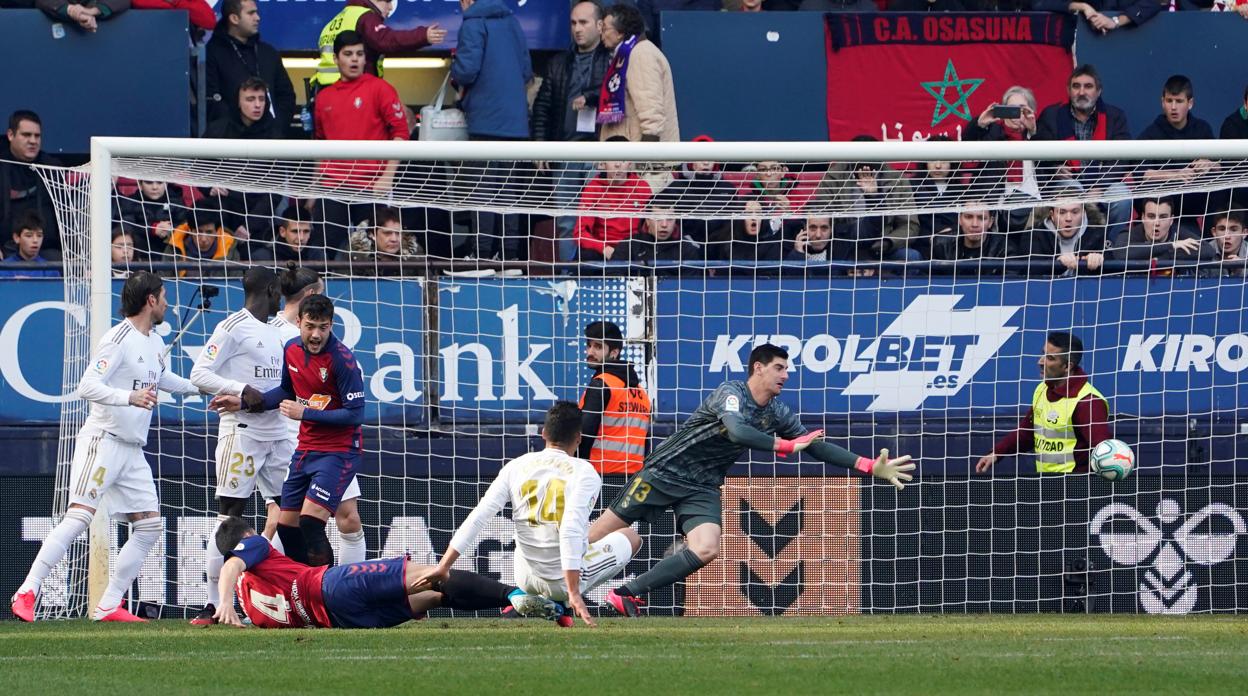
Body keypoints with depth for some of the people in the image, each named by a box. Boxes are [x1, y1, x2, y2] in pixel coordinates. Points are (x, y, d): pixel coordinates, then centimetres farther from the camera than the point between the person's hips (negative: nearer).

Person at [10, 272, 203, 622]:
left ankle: (109, 606, 7)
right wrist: (130, 397, -33)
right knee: (79, 515, -20)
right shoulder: (119, 339, -12)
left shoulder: (155, 342, 16)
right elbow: (87, 386, -21)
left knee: (150, 525, 3)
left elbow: (163, 379, 38)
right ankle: (27, 593, -21)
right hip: (103, 441, -9)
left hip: (133, 450, 9)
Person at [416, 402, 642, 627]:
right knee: (631, 537, 19)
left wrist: (443, 567, -2)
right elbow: (571, 530, -24)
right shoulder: (584, 473, -11)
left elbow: (477, 518, -5)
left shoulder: (516, 467, 0)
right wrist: (573, 592, -27)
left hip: (526, 581, 6)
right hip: (568, 578, -5)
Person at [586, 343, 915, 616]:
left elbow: (817, 446, 5)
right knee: (604, 530, -4)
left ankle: (627, 593, -10)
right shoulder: (731, 394, -20)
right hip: (665, 472, -6)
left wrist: (869, 466, -3)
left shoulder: (777, 413, 2)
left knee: (706, 550, -17)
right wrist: (787, 446, -39)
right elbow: (737, 432, -39)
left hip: (702, 489, 6)